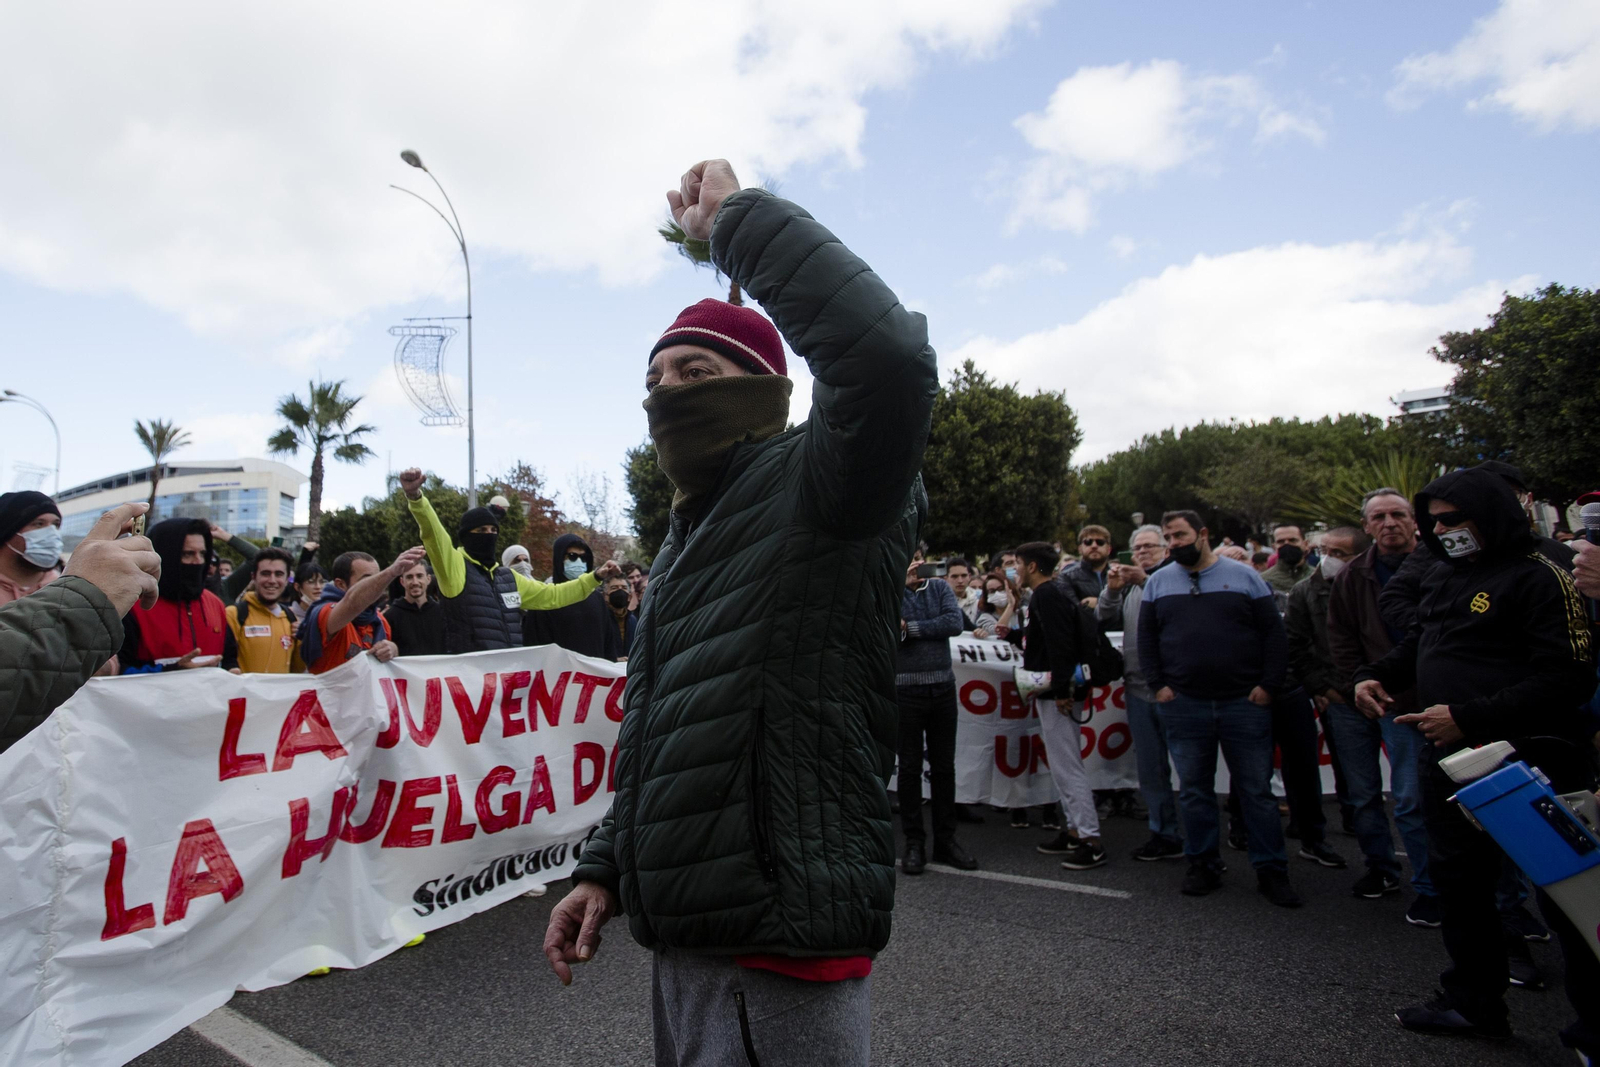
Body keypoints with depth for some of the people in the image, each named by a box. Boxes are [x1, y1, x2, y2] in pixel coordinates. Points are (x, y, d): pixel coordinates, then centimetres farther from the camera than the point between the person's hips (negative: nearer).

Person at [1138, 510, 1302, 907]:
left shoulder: (1244, 576, 2)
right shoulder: (1158, 582, 8)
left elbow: (1273, 633, 1)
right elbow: (1146, 639, 8)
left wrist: (1268, 685, -6)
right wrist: (1158, 685, -2)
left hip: (1245, 703, -2)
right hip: (1183, 705, 2)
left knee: (1257, 789, 5)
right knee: (1193, 790, 9)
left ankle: (1271, 871, 17)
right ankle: (1203, 865, 22)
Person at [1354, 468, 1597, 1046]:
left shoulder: (1538, 577, -14)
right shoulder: (1442, 581, 12)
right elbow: (1417, 645, 24)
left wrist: (1468, 716, -25)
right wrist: (1376, 676, 4)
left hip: (1529, 760, -8)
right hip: (1451, 760, 9)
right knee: (1458, 881, 17)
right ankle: (1473, 1003, 33)